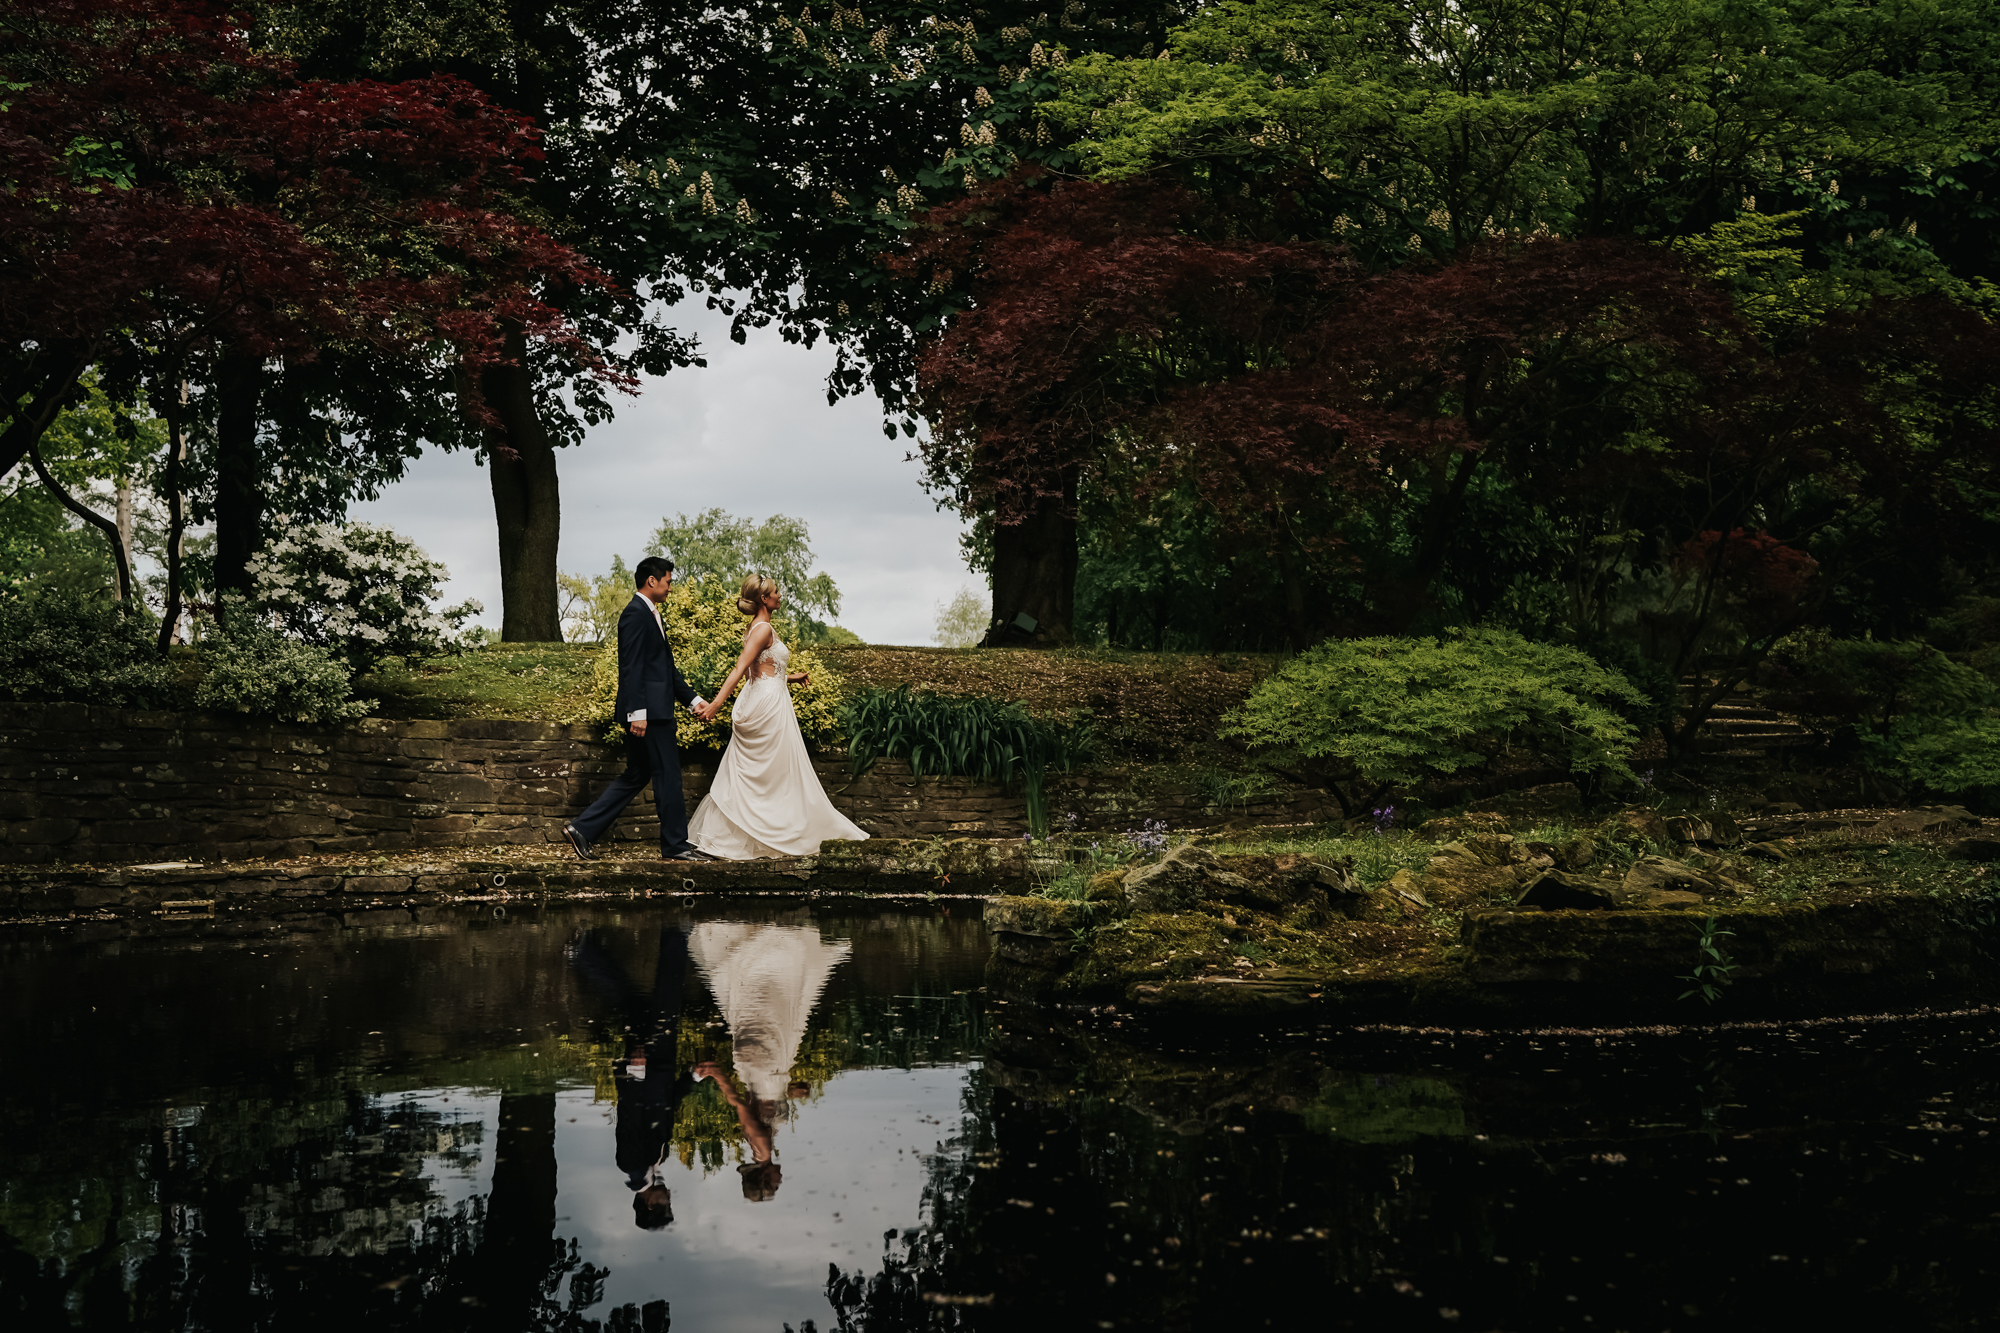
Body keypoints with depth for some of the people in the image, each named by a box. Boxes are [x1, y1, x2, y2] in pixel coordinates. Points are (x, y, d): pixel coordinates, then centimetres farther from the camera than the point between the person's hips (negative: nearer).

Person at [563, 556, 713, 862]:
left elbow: (667, 667, 25)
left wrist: (692, 698, 22)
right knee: (667, 776, -2)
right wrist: (638, 712, -24)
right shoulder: (636, 614, -12)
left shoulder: (650, 614, 20)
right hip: (648, 712, -10)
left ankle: (582, 829, 10)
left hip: (653, 711, 10)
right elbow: (631, 667, -19)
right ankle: (676, 844, 5)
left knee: (635, 777, 12)